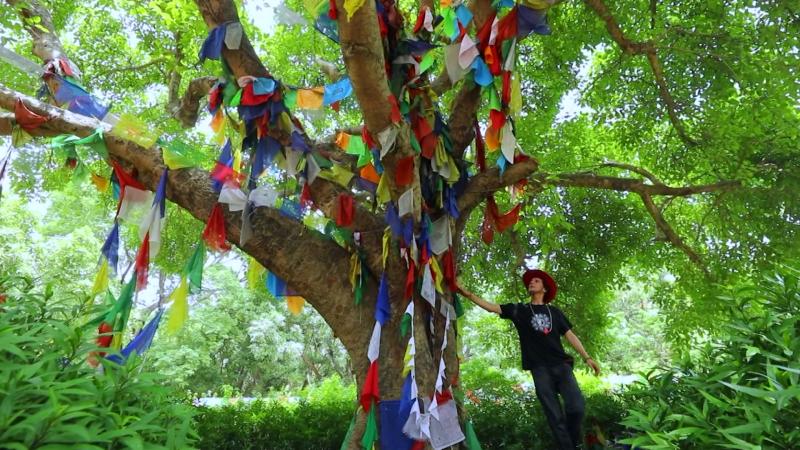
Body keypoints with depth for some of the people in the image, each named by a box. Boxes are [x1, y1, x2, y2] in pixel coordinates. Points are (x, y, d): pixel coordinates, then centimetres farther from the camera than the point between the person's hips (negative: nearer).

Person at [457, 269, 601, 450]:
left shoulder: (554, 312, 15)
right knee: (555, 416, -2)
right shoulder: (519, 310, 9)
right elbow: (491, 307, 1)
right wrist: (467, 294, -9)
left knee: (576, 406, -13)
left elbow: (570, 335, 14)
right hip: (540, 369, -1)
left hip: (561, 365, 1)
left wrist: (586, 357, 2)